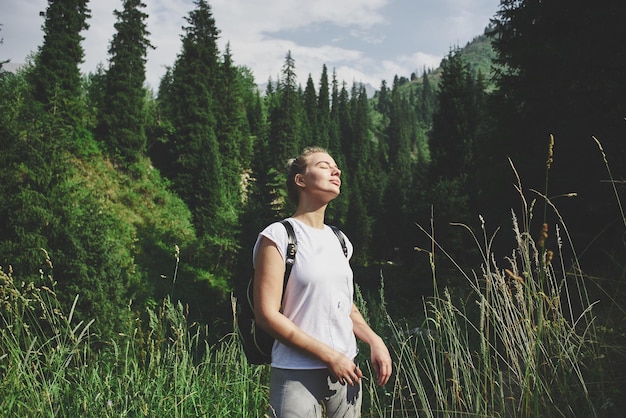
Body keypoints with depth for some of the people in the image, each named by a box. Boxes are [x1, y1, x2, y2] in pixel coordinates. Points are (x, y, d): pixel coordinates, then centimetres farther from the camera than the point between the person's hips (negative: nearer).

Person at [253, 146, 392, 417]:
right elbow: (267, 315, -14)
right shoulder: (278, 236, -9)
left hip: (345, 370, 6)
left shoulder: (340, 241, 10)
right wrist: (330, 356, -15)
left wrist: (374, 341, 0)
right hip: (297, 374, -6)